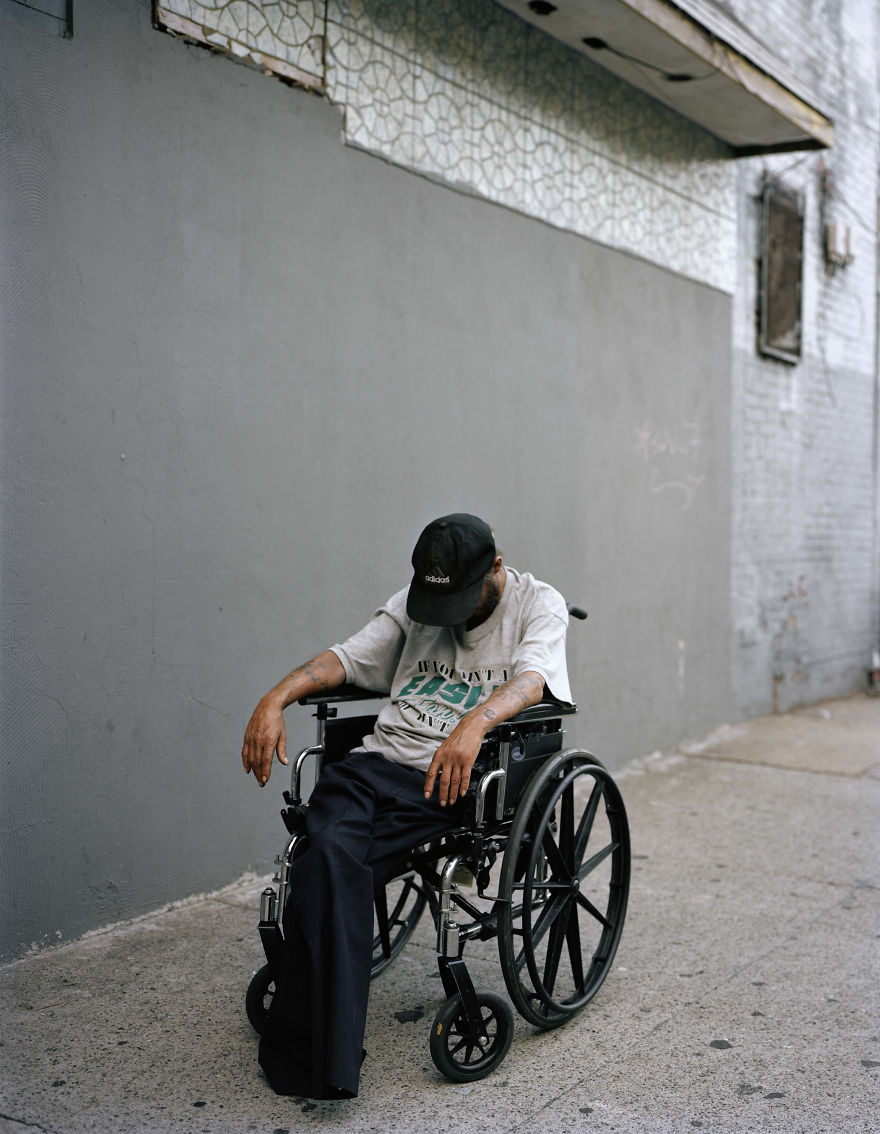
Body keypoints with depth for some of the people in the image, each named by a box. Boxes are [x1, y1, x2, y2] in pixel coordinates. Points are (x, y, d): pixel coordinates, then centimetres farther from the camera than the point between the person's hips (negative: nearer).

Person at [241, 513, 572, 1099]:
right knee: (330, 856, -26)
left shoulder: (540, 604, 6)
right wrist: (275, 698, -5)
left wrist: (474, 723, -33)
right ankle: (321, 1064, -19)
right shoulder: (413, 602, 21)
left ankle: (299, 1053, -16)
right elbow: (345, 658, 13)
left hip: (452, 779, -4)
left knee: (328, 861, -26)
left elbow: (531, 678, -13)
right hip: (378, 758, 5)